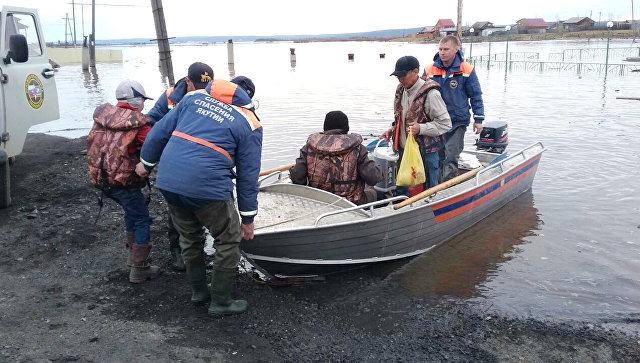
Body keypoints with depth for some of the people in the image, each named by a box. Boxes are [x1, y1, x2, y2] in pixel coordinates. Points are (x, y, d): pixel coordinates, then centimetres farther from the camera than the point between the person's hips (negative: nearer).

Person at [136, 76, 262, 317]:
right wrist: (248, 218, 12)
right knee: (229, 240, 15)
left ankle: (198, 291, 40)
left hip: (167, 181, 5)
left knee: (189, 237, 25)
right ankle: (220, 302, 22)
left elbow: (160, 131, 16)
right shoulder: (249, 125, 4)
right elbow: (248, 176, 4)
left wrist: (146, 162, 30)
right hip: (207, 187, -5)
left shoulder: (194, 98, 15)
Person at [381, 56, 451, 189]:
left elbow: (445, 124, -15)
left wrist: (421, 128, -25)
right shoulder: (401, 90, 8)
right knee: (402, 190, 16)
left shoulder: (430, 94, -17)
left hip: (425, 152, -7)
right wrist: (392, 130, 8)